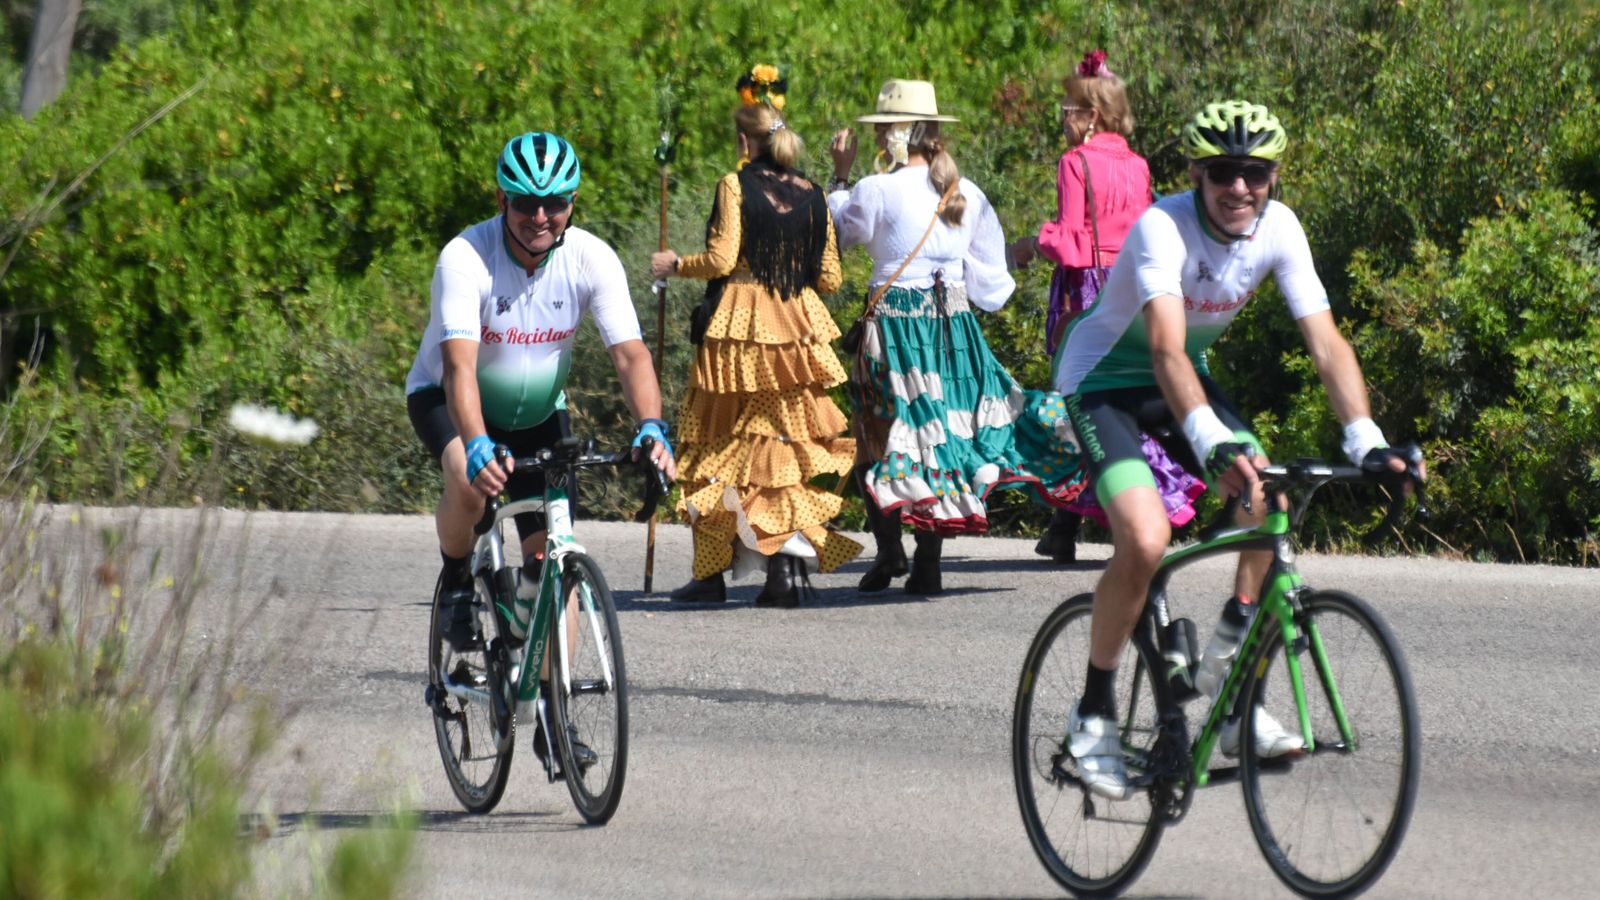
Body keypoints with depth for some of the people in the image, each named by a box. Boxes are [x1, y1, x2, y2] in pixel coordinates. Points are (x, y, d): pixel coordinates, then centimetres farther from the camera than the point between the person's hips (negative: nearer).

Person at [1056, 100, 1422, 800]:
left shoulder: (1278, 230, -14)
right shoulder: (1164, 227, -31)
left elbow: (1326, 343, -17)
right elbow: (1167, 351, -43)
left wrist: (1366, 441, -31)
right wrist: (1213, 443, -58)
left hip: (1184, 377, 6)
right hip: (1103, 380, -6)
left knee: (1269, 505, -14)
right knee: (1146, 539, -26)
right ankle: (1093, 714, -7)